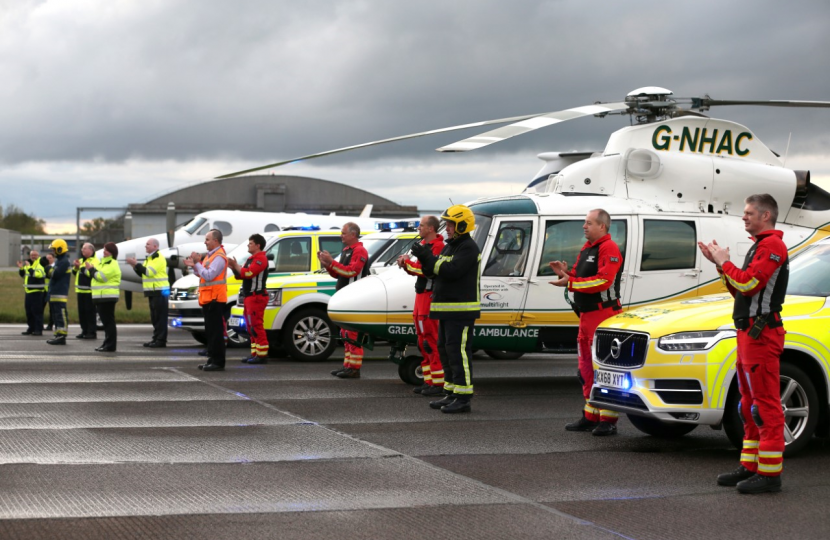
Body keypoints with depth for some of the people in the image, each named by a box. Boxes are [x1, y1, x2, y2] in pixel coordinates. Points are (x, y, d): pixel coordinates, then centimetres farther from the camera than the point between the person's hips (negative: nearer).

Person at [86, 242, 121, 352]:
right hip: (101, 297, 10)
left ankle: (110, 346, -10)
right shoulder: (103, 262, 22)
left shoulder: (112, 265, -12)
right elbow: (94, 275, 24)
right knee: (106, 322, 13)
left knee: (108, 321, -10)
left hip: (107, 297, -10)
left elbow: (101, 276, -20)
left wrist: (91, 269, -9)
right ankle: (107, 344, 18)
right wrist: (90, 269, 7)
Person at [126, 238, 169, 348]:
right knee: (154, 317, 11)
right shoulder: (149, 258, 20)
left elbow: (149, 272, -21)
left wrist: (136, 264, -19)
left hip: (160, 291, -10)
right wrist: (135, 266, 4)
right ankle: (156, 339, 15)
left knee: (160, 317, -9)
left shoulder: (159, 258, -12)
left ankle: (161, 340, -10)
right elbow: (143, 273, 19)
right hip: (152, 291, 10)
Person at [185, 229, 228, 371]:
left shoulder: (219, 257, -13)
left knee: (216, 332, -10)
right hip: (208, 299, 10)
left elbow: (208, 276, -22)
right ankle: (212, 359, 19)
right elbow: (202, 274, 22)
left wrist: (197, 263, -15)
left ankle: (218, 362, -9)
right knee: (210, 332, 13)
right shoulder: (210, 255, 19)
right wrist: (194, 266, 6)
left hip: (215, 299, -10)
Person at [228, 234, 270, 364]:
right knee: (251, 327, 12)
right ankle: (255, 354, 15)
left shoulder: (260, 259, -11)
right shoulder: (251, 259, 22)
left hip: (256, 297, -11)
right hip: (249, 297, 11)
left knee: (256, 326, -12)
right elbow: (241, 275, 20)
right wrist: (233, 268, 4)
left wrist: (236, 265, -11)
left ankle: (262, 355, -13)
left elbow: (248, 273, -23)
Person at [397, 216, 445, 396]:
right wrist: (406, 264, 3)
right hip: (422, 295, 11)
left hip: (431, 297, -11)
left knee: (431, 341, -10)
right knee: (423, 341, 13)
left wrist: (407, 263, -11)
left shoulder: (438, 247, -14)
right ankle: (429, 381, 19)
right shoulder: (424, 245, 19)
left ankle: (438, 383, -9)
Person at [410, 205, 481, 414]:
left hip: (461, 310, -10)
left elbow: (451, 271, -24)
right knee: (445, 350, 13)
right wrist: (424, 259, -2)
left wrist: (428, 257, -20)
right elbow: (434, 272, 17)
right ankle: (451, 394, 20)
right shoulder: (449, 246, 19)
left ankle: (463, 399, -9)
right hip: (447, 310, 10)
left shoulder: (468, 248, -12)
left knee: (458, 351, -11)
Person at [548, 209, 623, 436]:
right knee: (587, 369, 14)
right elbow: (580, 278, 23)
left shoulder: (609, 249, -11)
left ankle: (608, 419, -7)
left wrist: (570, 283, -20)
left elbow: (603, 281, -22)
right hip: (586, 315, 10)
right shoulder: (586, 248, 20)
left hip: (604, 315, -10)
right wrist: (566, 274, 2)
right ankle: (591, 417, 22)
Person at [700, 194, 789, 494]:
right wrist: (720, 263, 11)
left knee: (765, 405, -10)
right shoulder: (761, 246, 21)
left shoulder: (772, 246, -12)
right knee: (750, 405, 14)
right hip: (749, 333, 11)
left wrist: (724, 263, -7)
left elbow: (747, 284, -22)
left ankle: (769, 473, -9)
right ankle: (750, 467, 21)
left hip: (761, 334, -11)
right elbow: (740, 291, 21)